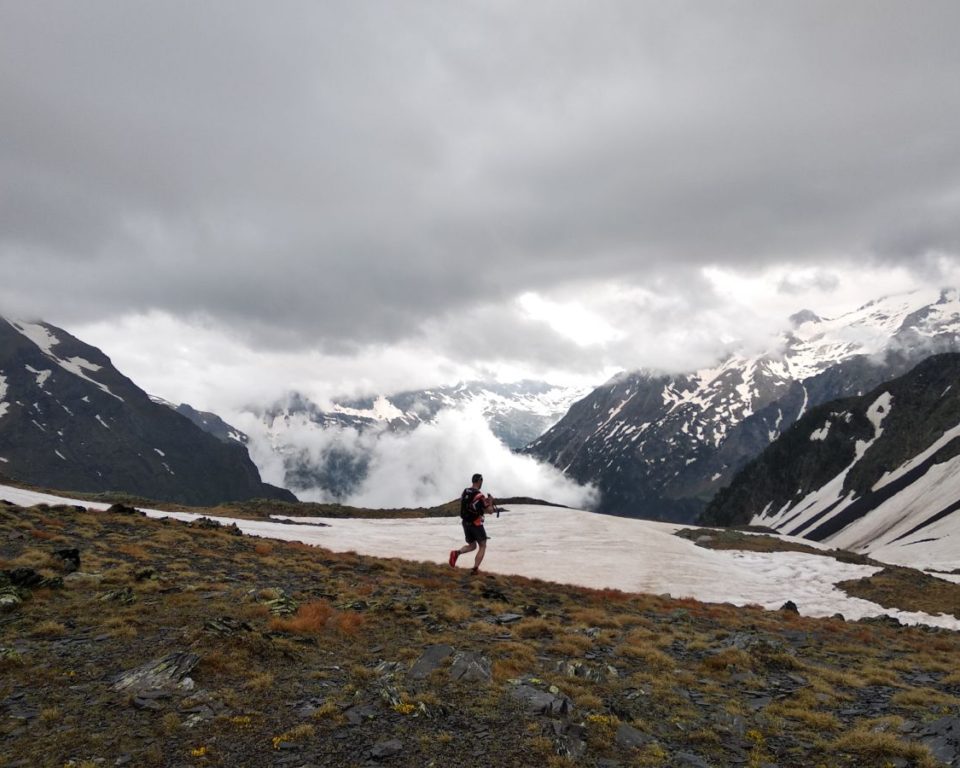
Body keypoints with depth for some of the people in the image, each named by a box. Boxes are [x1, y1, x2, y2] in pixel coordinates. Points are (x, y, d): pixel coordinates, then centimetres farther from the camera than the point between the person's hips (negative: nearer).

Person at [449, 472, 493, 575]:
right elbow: (488, 510, -15)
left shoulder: (464, 492, 5)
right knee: (482, 546, 12)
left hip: (465, 523, 6)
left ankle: (456, 552, -8)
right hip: (476, 524, -6)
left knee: (472, 546, 19)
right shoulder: (479, 495, -17)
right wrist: (490, 502, 4)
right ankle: (475, 569, 3)